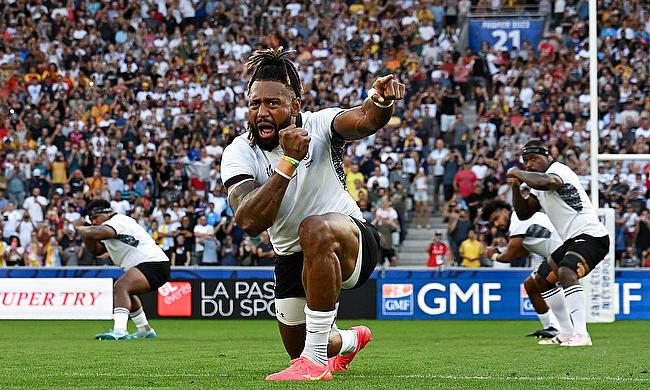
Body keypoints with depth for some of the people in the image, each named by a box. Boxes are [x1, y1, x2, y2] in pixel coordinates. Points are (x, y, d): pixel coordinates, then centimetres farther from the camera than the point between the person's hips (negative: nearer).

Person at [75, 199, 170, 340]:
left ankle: (119, 331, -46)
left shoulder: (117, 221, -11)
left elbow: (99, 233, -31)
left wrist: (81, 229, -12)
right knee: (125, 292, 32)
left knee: (120, 288, -30)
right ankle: (145, 331, 43)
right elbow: (95, 250, 23)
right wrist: (86, 234, 6)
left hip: (153, 264, -12)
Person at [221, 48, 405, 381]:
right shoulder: (238, 153, -14)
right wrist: (288, 161, -40)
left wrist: (380, 101, -64)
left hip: (352, 243, -5)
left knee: (315, 229, -40)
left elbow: (365, 120, -40)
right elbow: (249, 222, -31)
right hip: (293, 259, 5)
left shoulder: (319, 126, -17)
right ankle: (351, 340, 57)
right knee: (298, 350, 18)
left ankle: (316, 360, -34)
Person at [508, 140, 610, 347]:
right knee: (542, 279, 20)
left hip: (590, 235, -11)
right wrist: (516, 186, 6)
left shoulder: (558, 170, -11)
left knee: (566, 273, -34)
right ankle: (566, 333, 22)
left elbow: (546, 182, -36)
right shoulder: (539, 180, 19)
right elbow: (524, 213, 22)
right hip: (572, 240, 11)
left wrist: (518, 173, -20)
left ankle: (581, 335, -43)